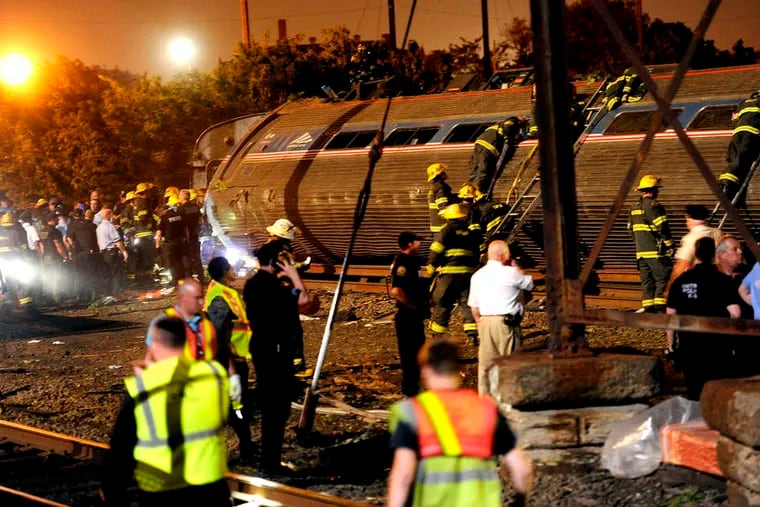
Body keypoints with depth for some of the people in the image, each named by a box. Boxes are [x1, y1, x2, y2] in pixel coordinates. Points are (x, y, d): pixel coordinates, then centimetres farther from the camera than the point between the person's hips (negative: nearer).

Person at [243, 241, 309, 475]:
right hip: (276, 350, -10)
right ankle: (271, 463, 1)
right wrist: (294, 275, -12)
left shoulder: (252, 284, 8)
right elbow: (302, 298, -27)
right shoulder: (270, 286, -22)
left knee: (269, 403, 18)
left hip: (261, 347, 10)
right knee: (278, 406, -3)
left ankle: (268, 459, 26)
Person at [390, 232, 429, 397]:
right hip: (407, 316, -11)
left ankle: (412, 389, 25)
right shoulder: (402, 264, -17)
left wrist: (423, 306, 16)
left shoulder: (410, 262, 16)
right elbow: (396, 290, -29)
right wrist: (413, 306, -21)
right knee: (409, 354, -6)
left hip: (415, 317, 11)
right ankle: (409, 391, -2)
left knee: (416, 352, 16)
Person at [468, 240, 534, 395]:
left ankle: (484, 394, 14)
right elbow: (529, 284, 9)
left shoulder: (477, 276, 8)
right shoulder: (510, 273, -8)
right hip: (506, 322, -5)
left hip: (485, 321, 5)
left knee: (485, 362, 10)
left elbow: (474, 307, 11)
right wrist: (516, 267, 17)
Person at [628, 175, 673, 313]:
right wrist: (669, 246, -10)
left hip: (641, 252, 8)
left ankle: (648, 308, 7)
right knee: (663, 279, -5)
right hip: (655, 251, -8)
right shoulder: (653, 206, -12)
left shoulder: (635, 208, 15)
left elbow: (631, 229, 20)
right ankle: (660, 308, -11)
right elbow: (662, 228, -16)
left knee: (647, 281, 10)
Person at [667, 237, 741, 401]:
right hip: (717, 346, -3)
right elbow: (735, 313, -14)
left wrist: (671, 344, 14)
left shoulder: (680, 281, 2)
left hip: (688, 346, 3)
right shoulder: (721, 280, -8)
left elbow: (671, 314, 5)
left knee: (694, 393, 11)